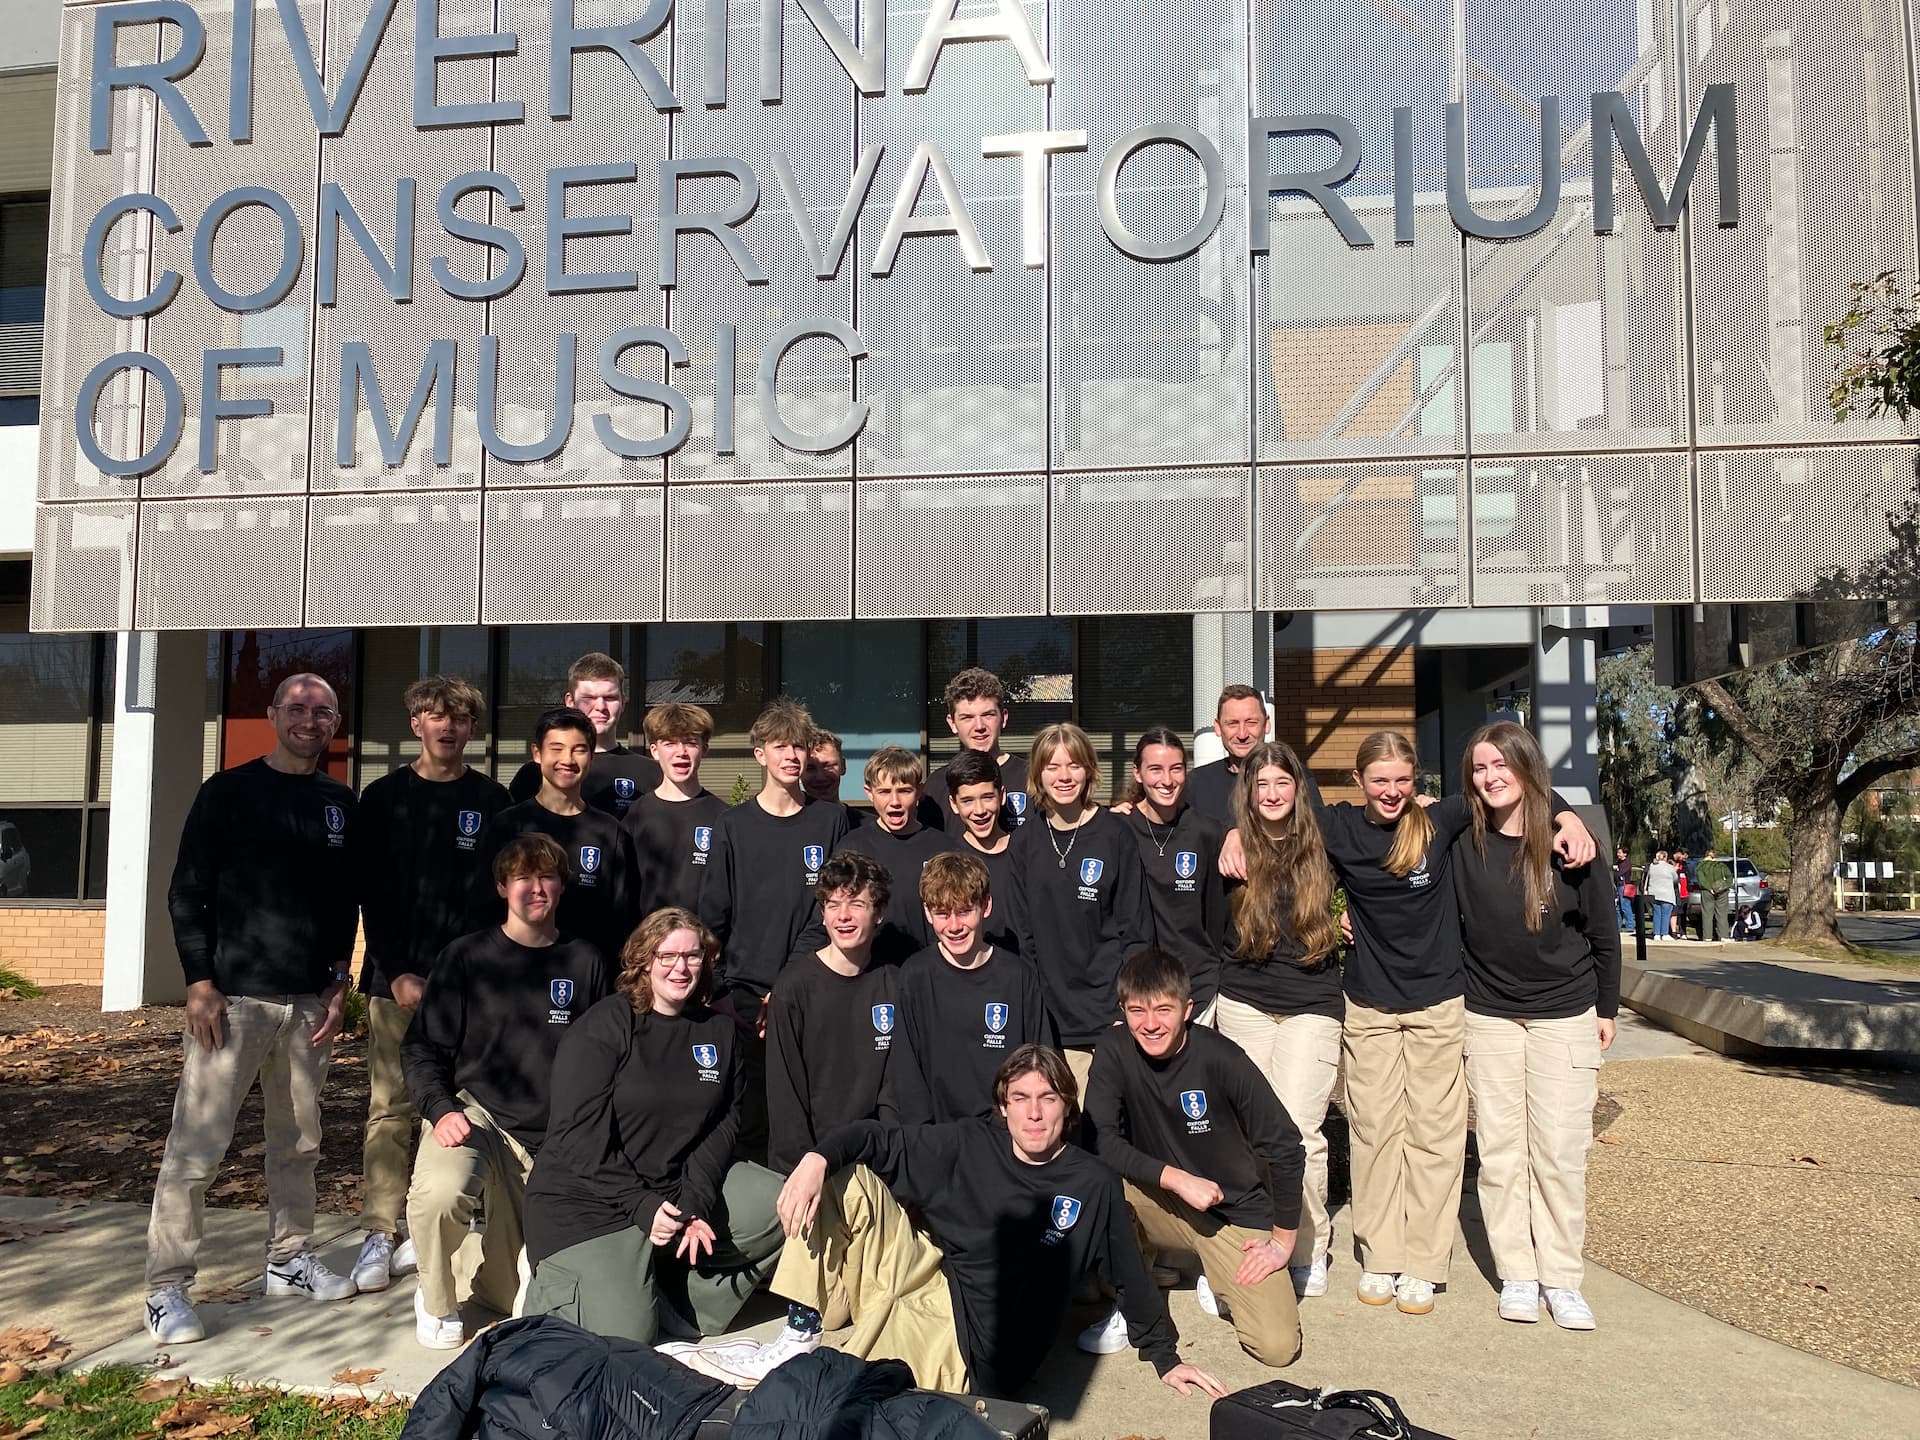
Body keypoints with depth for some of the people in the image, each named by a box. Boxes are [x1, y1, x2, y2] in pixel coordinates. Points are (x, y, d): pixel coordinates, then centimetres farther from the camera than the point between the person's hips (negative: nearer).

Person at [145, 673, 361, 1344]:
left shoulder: (341, 805, 11)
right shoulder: (229, 791, 0)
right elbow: (187, 892, -2)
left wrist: (340, 984, 7)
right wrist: (200, 981, -10)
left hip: (309, 1003, 4)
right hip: (233, 996, -4)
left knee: (298, 1142, 12)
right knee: (196, 1147, -4)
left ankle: (289, 1259, 26)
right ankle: (166, 1290, 4)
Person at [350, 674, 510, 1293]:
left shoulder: (491, 801, 6)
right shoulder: (383, 798, 7)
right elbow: (371, 894, 4)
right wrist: (397, 972, -6)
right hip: (395, 977, 0)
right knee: (390, 1107, 1)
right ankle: (380, 1235, 9)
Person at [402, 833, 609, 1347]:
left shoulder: (585, 963, 4)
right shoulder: (466, 957, 0)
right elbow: (422, 1048, 2)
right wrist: (441, 1108, -15)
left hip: (554, 1137, 2)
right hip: (474, 1113, -1)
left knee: (518, 1299, 2)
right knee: (440, 1193, -35)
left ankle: (490, 1269, 40)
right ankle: (435, 1301, -3)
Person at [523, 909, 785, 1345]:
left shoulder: (721, 1031, 5)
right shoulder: (602, 1028, -11)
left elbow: (724, 1125, 0)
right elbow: (581, 1136, -16)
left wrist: (695, 1202, -14)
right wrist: (642, 1206, -20)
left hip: (684, 1184, 5)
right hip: (587, 1200, -5)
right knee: (623, 1336, -16)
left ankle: (684, 1292, 2)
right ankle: (555, 1278, 15)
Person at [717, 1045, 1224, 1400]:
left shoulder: (1095, 1186, -4)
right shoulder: (970, 1146, 0)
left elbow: (1132, 1275, 7)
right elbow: (877, 1139, -2)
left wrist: (1165, 1357, 14)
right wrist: (816, 1159, -22)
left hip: (969, 1347, -4)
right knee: (848, 1177, -11)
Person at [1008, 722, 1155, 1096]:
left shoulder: (1115, 834, 0)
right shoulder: (1025, 841, 8)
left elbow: (1135, 928, 0)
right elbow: (1023, 932, 10)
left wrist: (1127, 1009, -6)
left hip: (1108, 1017, -2)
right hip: (1049, 1019, 2)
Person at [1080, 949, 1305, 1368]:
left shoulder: (1221, 1059, -20)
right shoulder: (1114, 1054, -12)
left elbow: (1286, 1149, -13)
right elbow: (1100, 1141, -18)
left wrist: (1283, 1241, -9)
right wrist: (1177, 1178, -26)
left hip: (1236, 1213, -2)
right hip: (1165, 1205, 2)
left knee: (1278, 1347, -18)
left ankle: (1219, 1282, 15)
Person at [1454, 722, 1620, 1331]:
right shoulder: (1462, 843, -6)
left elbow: (1603, 931, 2)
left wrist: (1606, 1008, 6)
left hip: (1566, 1017, -1)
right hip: (1488, 1017, 1)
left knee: (1561, 1153, 1)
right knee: (1500, 1151, 4)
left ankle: (1562, 1279, 14)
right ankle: (1516, 1275, 16)